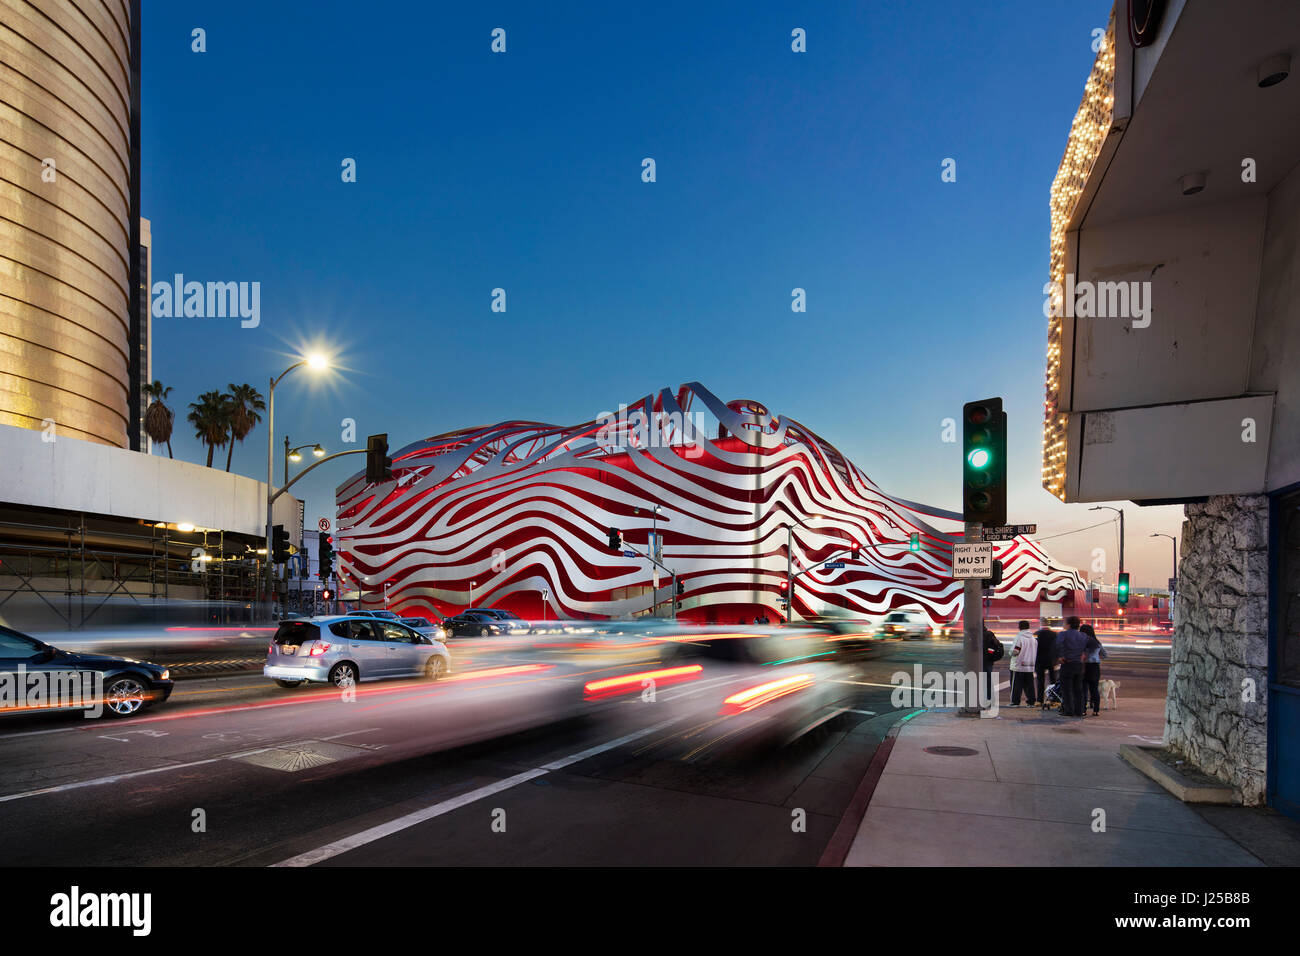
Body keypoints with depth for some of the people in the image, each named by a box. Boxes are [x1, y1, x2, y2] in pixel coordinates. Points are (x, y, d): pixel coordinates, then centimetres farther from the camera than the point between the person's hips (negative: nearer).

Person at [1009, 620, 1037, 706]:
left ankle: (1015, 702, 0)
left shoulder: (1019, 637, -13)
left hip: (1018, 666, -6)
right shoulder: (1034, 639, 8)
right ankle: (1031, 701, 12)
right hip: (1030, 666, 6)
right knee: (1029, 685, 11)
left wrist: (1011, 653, 3)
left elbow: (1014, 651, -17)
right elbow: (1036, 652, 12)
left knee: (1016, 685, 0)